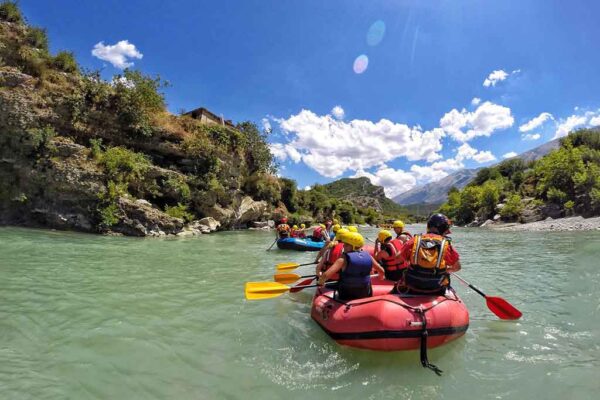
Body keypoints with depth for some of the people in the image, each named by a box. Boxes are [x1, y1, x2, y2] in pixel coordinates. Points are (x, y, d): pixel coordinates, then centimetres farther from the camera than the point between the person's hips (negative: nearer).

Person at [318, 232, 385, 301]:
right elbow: (381, 271, 6)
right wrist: (380, 277, 28)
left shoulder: (343, 259, -19)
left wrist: (321, 282, -7)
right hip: (365, 296, 4)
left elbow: (326, 275, -27)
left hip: (346, 297, -4)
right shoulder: (367, 256, -6)